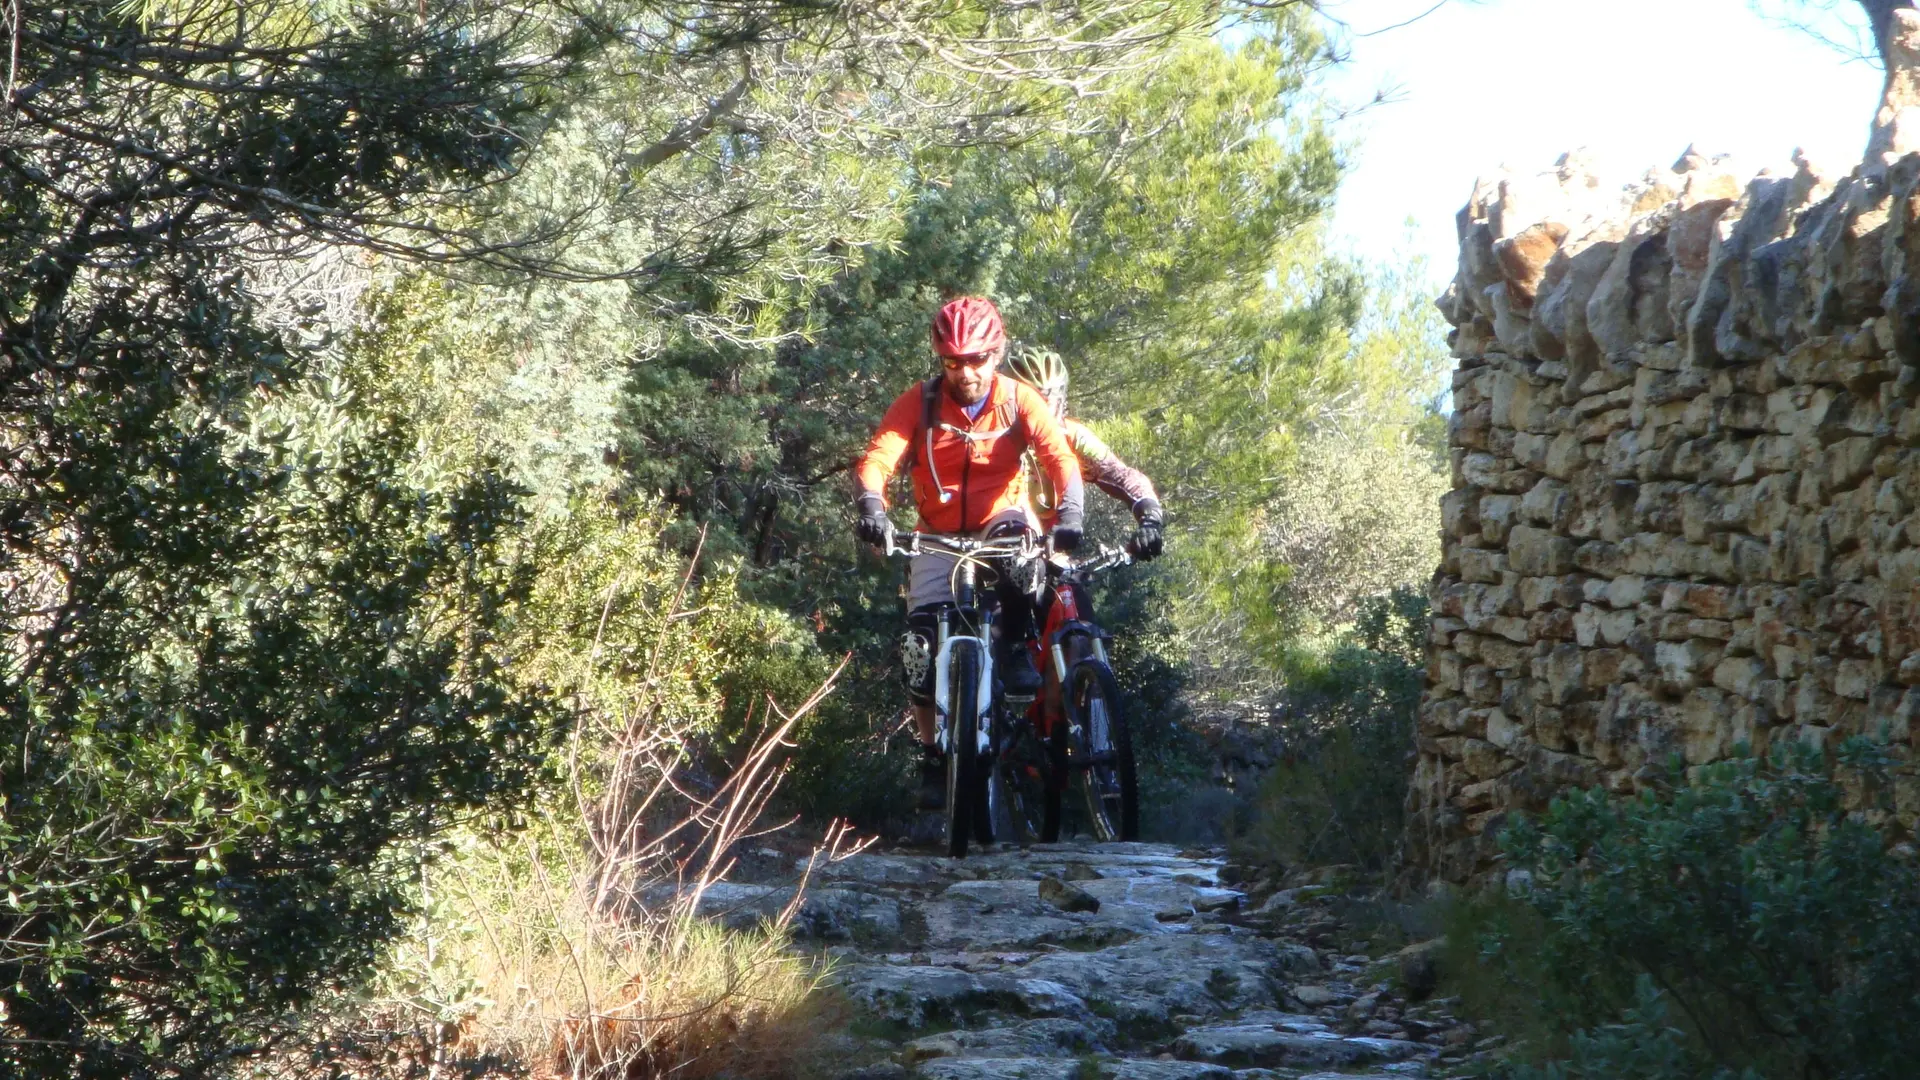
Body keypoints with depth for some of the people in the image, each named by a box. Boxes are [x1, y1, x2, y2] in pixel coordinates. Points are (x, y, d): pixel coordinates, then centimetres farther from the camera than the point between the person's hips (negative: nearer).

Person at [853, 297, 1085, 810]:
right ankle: (933, 754, 4)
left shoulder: (1020, 401, -11)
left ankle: (1016, 648, -18)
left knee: (1019, 533, -39)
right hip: (939, 535, 1)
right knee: (921, 643, -14)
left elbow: (1060, 459, -23)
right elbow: (877, 460, -23)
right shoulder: (919, 403, -12)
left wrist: (1069, 514, -43)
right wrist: (872, 507, -44)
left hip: (1000, 521, -1)